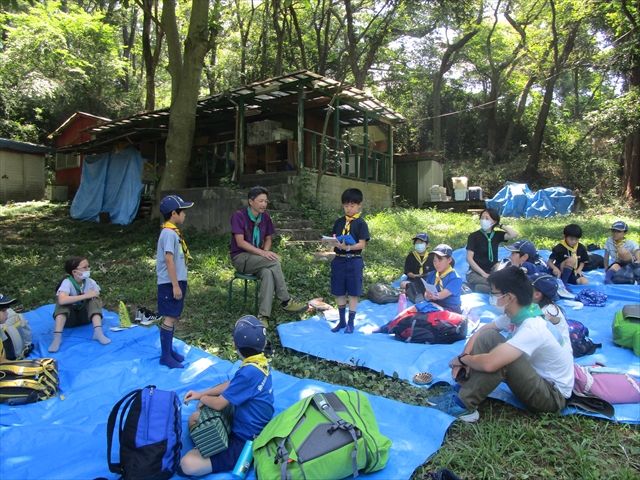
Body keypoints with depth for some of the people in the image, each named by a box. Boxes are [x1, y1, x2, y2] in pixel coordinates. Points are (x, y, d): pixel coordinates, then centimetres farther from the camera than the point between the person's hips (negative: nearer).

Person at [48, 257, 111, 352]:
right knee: (62, 303, -29)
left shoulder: (90, 282, -9)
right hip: (69, 318, -3)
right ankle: (57, 337, -36)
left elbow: (99, 303, -4)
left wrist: (95, 297, -27)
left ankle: (98, 332, -37)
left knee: (95, 300, -22)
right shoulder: (67, 282, -22)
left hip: (84, 316, 3)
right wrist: (86, 295, -38)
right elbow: (62, 300, -43)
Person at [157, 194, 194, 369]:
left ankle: (169, 350, 27)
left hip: (177, 281, 10)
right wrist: (175, 285, -22)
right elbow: (168, 260, -22)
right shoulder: (169, 233, -18)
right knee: (169, 318, -3)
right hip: (170, 283, -10)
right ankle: (165, 356, 6)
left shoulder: (172, 232, 12)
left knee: (172, 317, 16)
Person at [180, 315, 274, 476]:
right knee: (194, 419, 19)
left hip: (245, 441, -9)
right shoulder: (261, 361, -3)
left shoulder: (249, 372, -30)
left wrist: (203, 399, 3)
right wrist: (201, 394, 7)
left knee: (188, 464, -23)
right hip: (248, 427, 9)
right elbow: (231, 385, 12)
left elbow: (219, 404, -19)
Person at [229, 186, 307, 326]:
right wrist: (262, 253, -27)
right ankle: (285, 302, -16)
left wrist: (266, 252, -10)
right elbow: (240, 242, -19)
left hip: (257, 259, 5)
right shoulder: (239, 216, -13)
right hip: (241, 258, -5)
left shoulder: (265, 216, 4)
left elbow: (268, 239, 12)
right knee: (274, 261, -29)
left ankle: (263, 315, -34)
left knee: (269, 272, -32)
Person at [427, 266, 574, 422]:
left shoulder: (532, 328, -33)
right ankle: (461, 390, -7)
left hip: (552, 394, -8)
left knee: (499, 357, -32)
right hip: (535, 376, 8)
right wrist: (465, 357, -11)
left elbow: (489, 363, -41)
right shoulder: (515, 314, -5)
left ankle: (462, 405, -16)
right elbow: (481, 331, 6)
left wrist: (462, 358, -21)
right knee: (488, 336, -8)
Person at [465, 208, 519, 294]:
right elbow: (469, 258, -8)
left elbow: (514, 234, -9)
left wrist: (500, 225, 2)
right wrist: (483, 273, -15)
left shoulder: (497, 235, 10)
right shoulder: (474, 236, -2)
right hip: (476, 273, -5)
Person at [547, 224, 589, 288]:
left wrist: (579, 270, -6)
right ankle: (563, 283, -27)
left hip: (572, 274, 4)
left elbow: (582, 262, 13)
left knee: (585, 282, -24)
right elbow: (549, 262, -10)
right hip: (560, 273, -4)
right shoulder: (559, 247, -11)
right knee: (572, 259, -31)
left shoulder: (581, 248, 1)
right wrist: (555, 268, -29)